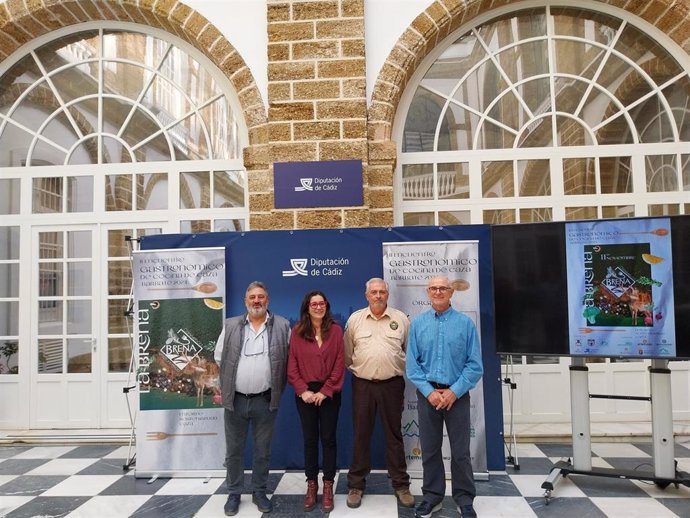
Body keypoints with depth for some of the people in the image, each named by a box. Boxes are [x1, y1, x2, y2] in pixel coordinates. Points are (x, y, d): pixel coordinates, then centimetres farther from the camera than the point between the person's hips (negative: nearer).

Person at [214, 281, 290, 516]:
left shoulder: (282, 326, -3)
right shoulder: (230, 325, 2)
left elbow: (289, 359, 0)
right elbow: (219, 357, 9)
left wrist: (277, 386, 0)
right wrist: (229, 382, 8)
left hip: (265, 400, -1)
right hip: (235, 399, 1)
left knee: (263, 450, 12)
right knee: (233, 450, 13)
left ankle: (259, 492, 29)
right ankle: (234, 493, 29)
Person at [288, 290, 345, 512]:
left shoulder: (335, 330, -2)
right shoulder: (297, 332, 0)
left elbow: (339, 365, -4)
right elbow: (292, 366, -1)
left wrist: (325, 391, -10)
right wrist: (303, 390, -11)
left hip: (329, 392, 0)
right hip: (305, 393, 1)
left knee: (328, 438, 7)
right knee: (309, 439, 10)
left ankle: (328, 486, 18)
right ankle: (311, 485, 23)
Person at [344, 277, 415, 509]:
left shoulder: (400, 318, 1)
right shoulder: (355, 319, 1)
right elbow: (347, 354, 7)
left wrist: (405, 370, 5)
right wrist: (357, 370, 6)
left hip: (392, 384, 0)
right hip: (362, 385, 0)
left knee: (394, 435, 10)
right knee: (361, 435, 9)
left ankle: (401, 484, 23)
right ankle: (356, 484, 22)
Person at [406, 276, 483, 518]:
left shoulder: (465, 323, -4)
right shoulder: (417, 323, 0)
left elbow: (475, 365, -6)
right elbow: (412, 364, 0)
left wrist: (454, 391, -12)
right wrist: (429, 391, -10)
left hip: (457, 394, -1)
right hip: (427, 393, 2)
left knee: (460, 451, 8)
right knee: (429, 449, 13)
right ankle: (432, 497, 30)